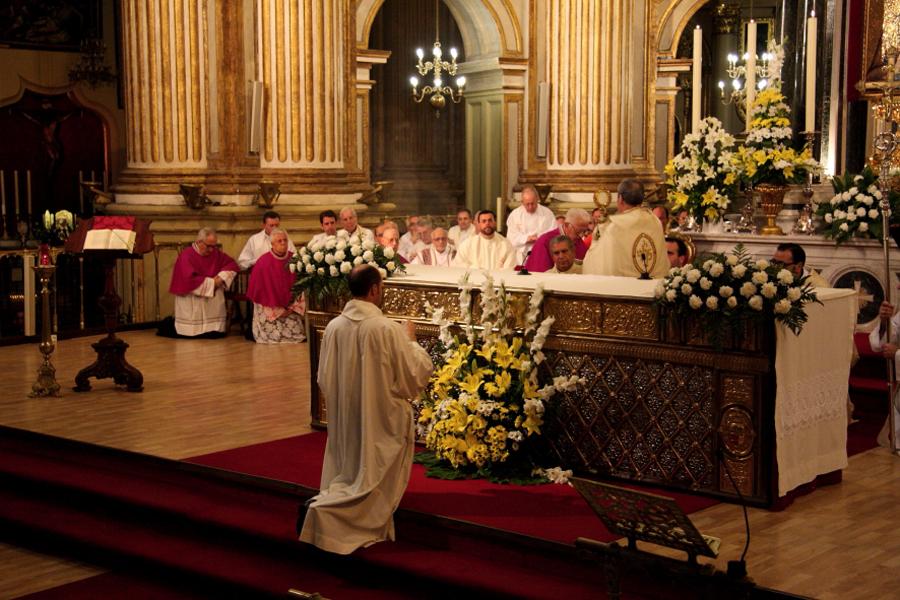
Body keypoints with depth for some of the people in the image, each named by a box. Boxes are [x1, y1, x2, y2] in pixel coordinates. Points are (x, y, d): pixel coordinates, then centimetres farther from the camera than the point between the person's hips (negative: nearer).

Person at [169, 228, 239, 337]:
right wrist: (212, 282, -11)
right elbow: (189, 280, -21)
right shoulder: (186, 256, -10)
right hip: (191, 299, -4)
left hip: (214, 297, 4)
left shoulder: (215, 253, 9)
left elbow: (232, 264, 13)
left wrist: (221, 277, -7)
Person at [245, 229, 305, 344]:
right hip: (270, 309, -3)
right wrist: (278, 311, -8)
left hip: (291, 307, 3)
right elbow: (261, 289, -9)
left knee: (296, 332, -9)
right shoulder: (263, 262, -12)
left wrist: (294, 307, -6)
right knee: (273, 334, -13)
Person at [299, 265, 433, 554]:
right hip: (381, 421, -6)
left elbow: (325, 379, 7)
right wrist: (411, 341, 5)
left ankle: (328, 503, 9)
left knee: (350, 477, 27)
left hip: (344, 420, 6)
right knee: (374, 481, 5)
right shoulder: (387, 328, -20)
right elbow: (417, 373, -11)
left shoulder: (333, 327, -4)